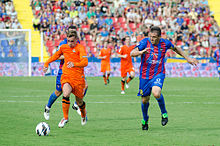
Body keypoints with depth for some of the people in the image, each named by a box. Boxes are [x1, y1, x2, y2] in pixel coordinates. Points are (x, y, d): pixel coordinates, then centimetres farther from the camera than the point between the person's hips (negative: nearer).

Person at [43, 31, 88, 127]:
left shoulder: (80, 48, -13)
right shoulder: (63, 47, 4)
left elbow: (85, 62, -28)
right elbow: (56, 55, 27)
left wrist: (74, 64, -46)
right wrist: (47, 63, 27)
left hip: (78, 78, -2)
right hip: (66, 75, 2)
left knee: (79, 102, 10)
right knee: (66, 94, -27)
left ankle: (83, 115, 45)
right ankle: (65, 118, -15)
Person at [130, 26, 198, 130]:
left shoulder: (165, 43, -7)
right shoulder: (145, 42, -13)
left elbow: (175, 49, 16)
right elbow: (132, 53, -24)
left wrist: (187, 58, 18)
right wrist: (141, 52, -45)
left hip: (158, 74, -1)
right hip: (145, 75, 1)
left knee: (156, 93, -29)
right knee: (145, 100, 7)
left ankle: (164, 113, -2)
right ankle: (145, 119, 37)